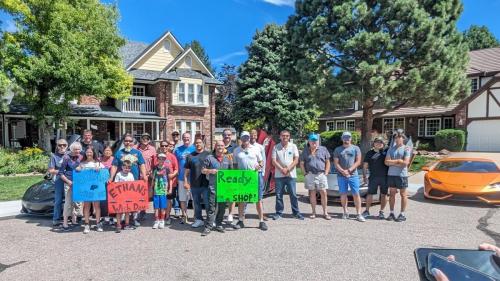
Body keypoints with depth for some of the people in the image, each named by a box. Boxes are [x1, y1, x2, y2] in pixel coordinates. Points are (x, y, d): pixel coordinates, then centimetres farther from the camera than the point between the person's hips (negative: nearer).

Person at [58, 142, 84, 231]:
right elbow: (60, 173, -5)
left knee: (78, 202, 10)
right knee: (68, 203, -5)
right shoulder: (67, 158, -7)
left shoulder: (81, 157, 6)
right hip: (69, 184, -5)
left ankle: (74, 220, 24)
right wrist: (68, 181, -13)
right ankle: (65, 223, 2)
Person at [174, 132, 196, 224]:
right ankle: (184, 216, 23)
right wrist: (176, 177, 5)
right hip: (181, 178, 2)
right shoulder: (178, 150, 7)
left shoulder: (195, 148, 1)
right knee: (182, 199, 9)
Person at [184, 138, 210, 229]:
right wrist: (185, 181, 4)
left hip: (206, 183, -3)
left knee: (208, 202, 1)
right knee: (196, 203, 12)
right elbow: (186, 170, 11)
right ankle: (198, 219, 24)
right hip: (194, 184, 3)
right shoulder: (190, 156, 10)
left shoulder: (208, 154, 3)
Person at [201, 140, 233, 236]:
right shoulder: (210, 158, 3)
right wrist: (210, 171, -14)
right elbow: (203, 170, 4)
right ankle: (208, 227, 2)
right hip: (213, 186, -3)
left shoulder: (228, 158, 11)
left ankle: (219, 225, 23)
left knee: (222, 207, 10)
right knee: (211, 207, -5)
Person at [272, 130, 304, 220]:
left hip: (291, 175, 0)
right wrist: (282, 169, -15)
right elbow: (274, 161, -1)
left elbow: (296, 160, -2)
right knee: (279, 195, 5)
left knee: (293, 195, 2)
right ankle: (279, 213, 15)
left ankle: (296, 212, 12)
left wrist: (287, 169, -13)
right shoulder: (276, 147, 4)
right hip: (279, 175, 1)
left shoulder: (293, 146, 4)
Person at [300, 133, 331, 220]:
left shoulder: (323, 149, 7)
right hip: (310, 175, 1)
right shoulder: (305, 151, 8)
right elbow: (301, 163, 10)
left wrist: (326, 173, 0)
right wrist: (305, 173, 0)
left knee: (323, 193, -3)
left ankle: (325, 212, 7)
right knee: (312, 193, 6)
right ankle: (314, 212, 14)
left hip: (321, 174, 0)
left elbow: (327, 162, 9)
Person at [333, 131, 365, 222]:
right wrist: (343, 171, -12)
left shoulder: (356, 148, 8)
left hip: (353, 175, -1)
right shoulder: (338, 150, 10)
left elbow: (358, 162, 0)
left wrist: (349, 170, -11)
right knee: (343, 194, 5)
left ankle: (359, 214, -1)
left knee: (356, 194, -4)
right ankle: (345, 212, 16)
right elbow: (336, 163, 3)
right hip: (341, 176, 1)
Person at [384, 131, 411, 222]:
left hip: (402, 175, -4)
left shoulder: (406, 149, -2)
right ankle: (392, 213, 17)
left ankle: (402, 214, 11)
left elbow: (405, 163, -13)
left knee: (403, 194, 4)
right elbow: (386, 162, 2)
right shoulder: (391, 149, 11)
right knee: (392, 194, 8)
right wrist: (398, 161, -9)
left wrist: (392, 162, -7)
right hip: (391, 174, 4)